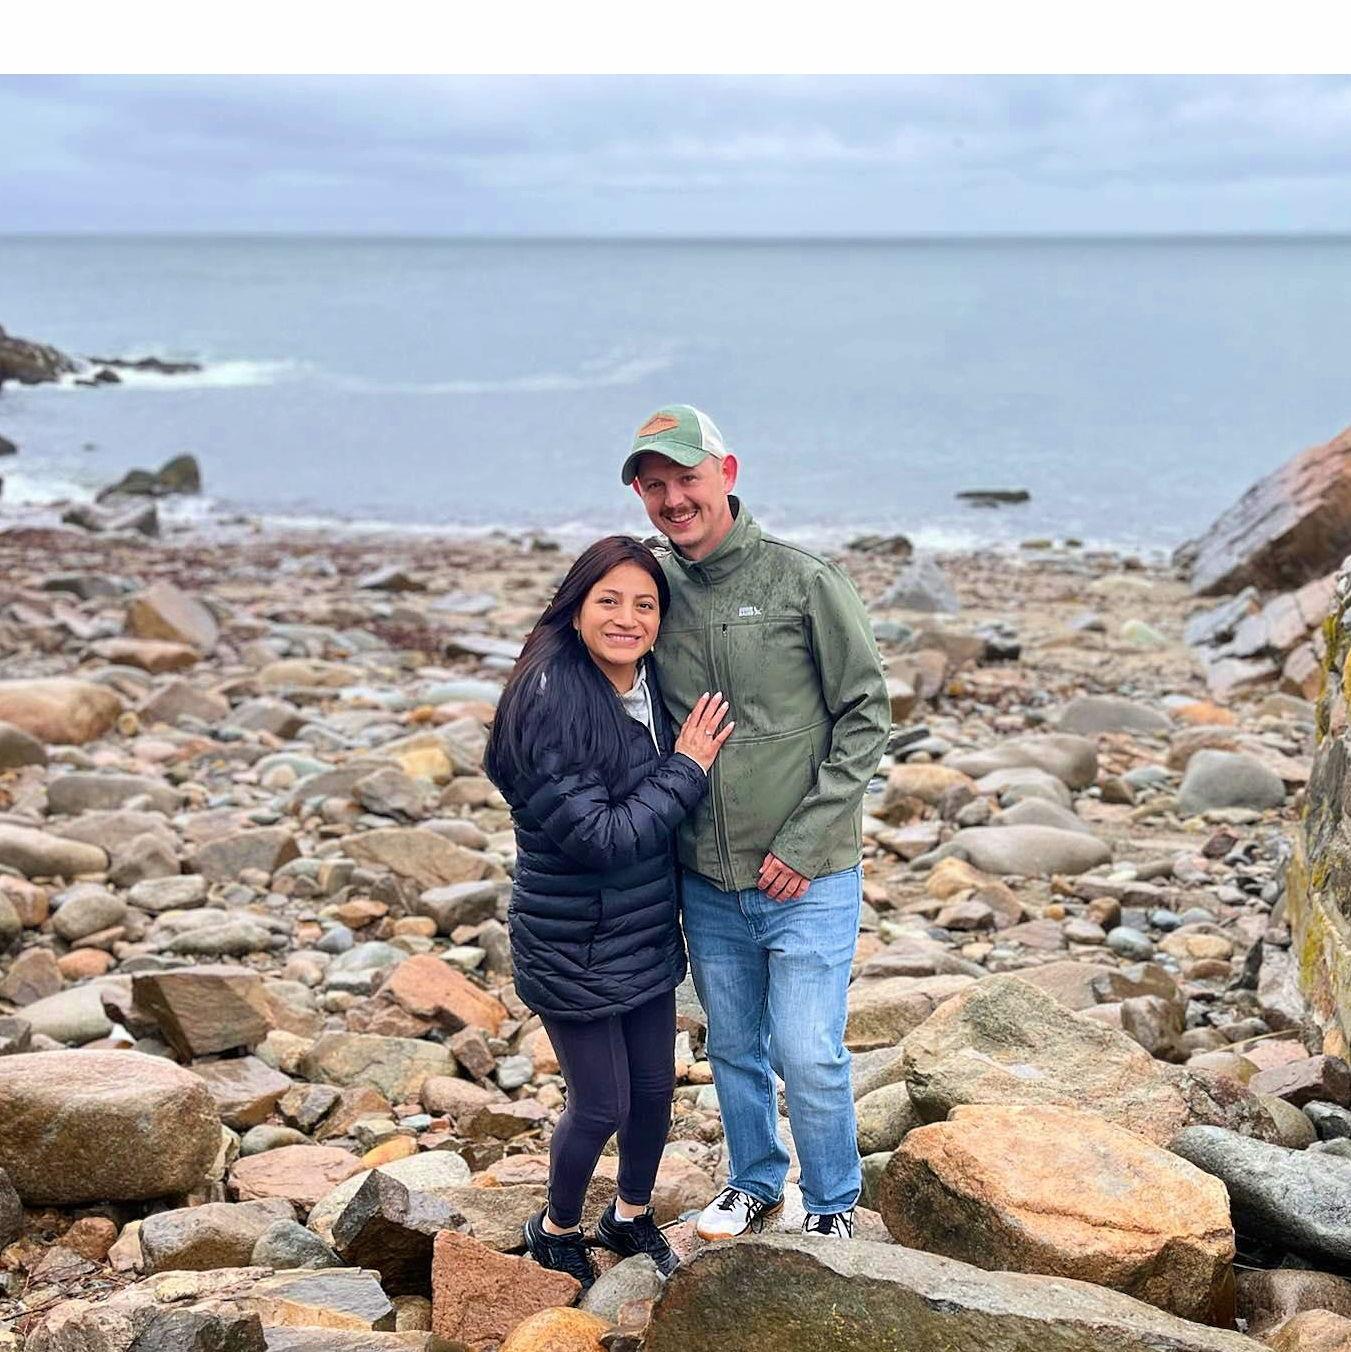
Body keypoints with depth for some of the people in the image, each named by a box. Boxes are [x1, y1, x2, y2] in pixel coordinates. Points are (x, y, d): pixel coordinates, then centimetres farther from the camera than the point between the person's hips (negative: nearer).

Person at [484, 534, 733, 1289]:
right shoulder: (550, 703, -24)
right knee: (602, 1105, 6)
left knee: (655, 1087, 17)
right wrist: (685, 769, -20)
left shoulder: (654, 686, -1)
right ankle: (557, 1231, 34)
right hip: (576, 947, -7)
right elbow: (598, 835, -26)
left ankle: (633, 1215, 43)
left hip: (648, 935, 7)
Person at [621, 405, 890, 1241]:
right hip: (707, 881, 4)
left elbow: (866, 713, -8)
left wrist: (806, 841, -13)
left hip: (808, 880, -4)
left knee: (809, 1055, -2)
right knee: (735, 1050, 17)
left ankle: (833, 1207, 20)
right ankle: (755, 1183, 39)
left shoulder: (804, 582, -10)